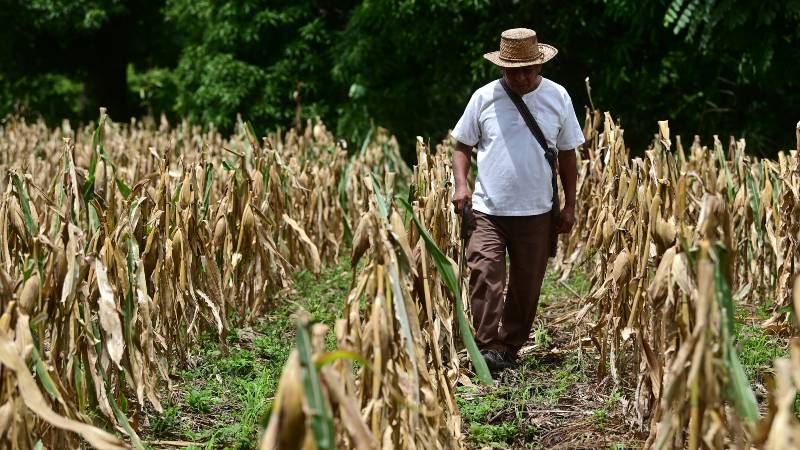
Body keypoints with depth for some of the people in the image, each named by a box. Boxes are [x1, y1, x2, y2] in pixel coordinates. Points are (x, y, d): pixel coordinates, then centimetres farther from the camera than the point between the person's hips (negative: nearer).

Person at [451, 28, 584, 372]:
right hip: (487, 211, -1)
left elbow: (567, 154, 10)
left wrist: (570, 205, 7)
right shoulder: (484, 98, 0)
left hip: (536, 213, 2)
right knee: (485, 276, -16)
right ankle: (488, 347, -11)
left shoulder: (557, 97, 3)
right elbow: (462, 146, 9)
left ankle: (510, 348, 23)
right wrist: (461, 185, -8)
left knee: (526, 286, 8)